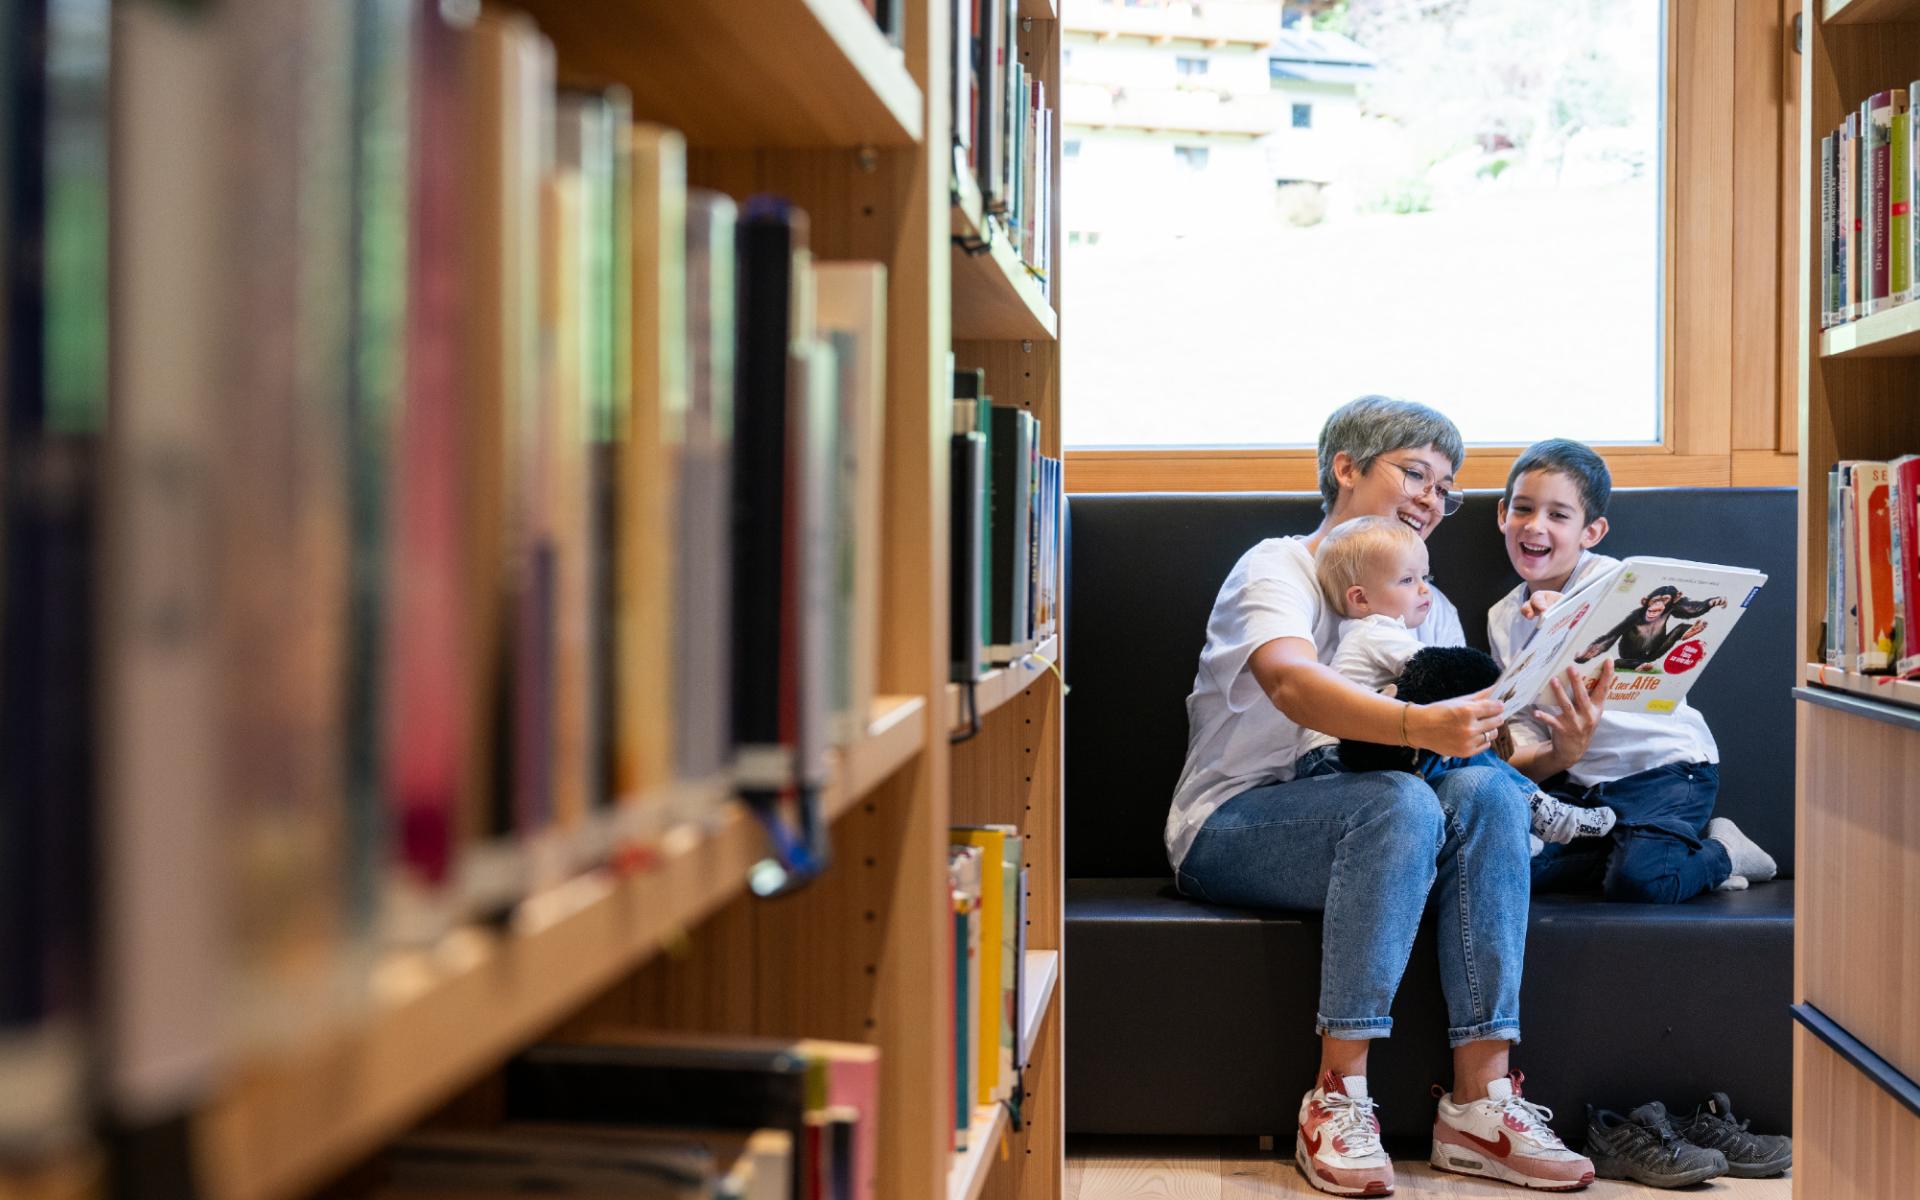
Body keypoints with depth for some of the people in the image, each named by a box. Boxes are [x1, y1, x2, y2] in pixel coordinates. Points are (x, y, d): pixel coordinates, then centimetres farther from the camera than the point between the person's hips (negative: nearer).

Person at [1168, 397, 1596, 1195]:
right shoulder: (1278, 567, -3)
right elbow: (1293, 685, -26)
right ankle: (1336, 1100, -32)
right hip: (1228, 828, -5)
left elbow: (1472, 736, 5)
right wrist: (1417, 726, -43)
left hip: (1359, 827, 6)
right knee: (1401, 801, -35)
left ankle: (1478, 1101, -30)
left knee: (1487, 788, -26)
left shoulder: (1433, 611, 19)